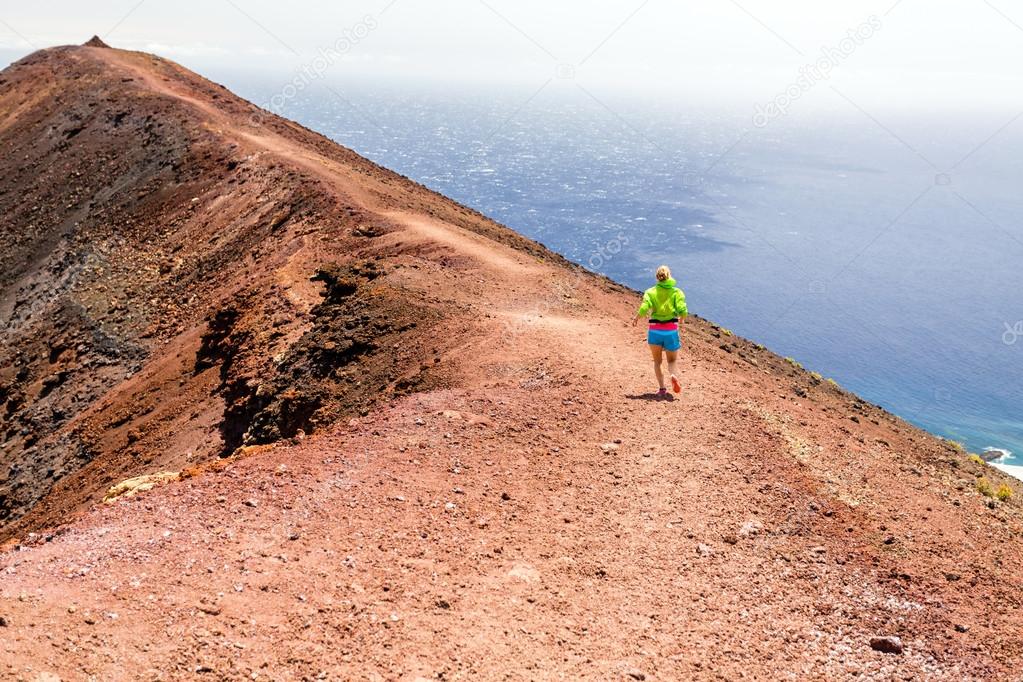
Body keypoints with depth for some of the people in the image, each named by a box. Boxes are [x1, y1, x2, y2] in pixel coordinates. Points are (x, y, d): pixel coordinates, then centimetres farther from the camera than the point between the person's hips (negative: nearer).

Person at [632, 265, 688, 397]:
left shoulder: (650, 292, 0)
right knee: (672, 360, 15)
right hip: (671, 331, 0)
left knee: (657, 362, 16)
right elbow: (683, 311, -11)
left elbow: (643, 309, -13)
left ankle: (662, 389, 3)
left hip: (655, 331, 0)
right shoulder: (677, 292, 0)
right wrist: (680, 320, 11)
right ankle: (673, 375, -17)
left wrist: (636, 319, 6)